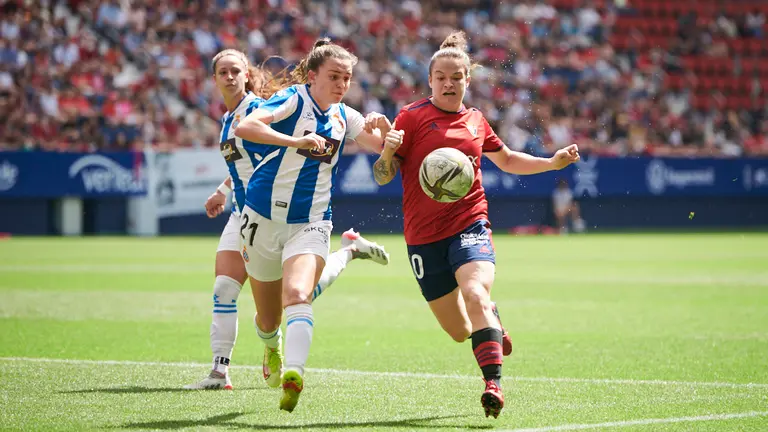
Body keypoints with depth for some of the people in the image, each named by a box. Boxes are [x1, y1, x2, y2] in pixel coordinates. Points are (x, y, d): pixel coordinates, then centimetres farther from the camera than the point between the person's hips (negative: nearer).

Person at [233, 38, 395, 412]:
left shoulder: (344, 117, 7)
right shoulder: (292, 100, -11)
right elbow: (244, 128, -26)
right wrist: (295, 140, -39)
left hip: (310, 223, 2)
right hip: (264, 217, -2)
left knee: (297, 295, -26)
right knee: (268, 319, 10)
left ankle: (293, 374, -41)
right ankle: (271, 346, 45)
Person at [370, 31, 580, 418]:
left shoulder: (476, 121, 11)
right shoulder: (412, 117, -1)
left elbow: (507, 160, 28)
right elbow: (382, 176, -4)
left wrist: (553, 163, 16)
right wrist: (388, 150, -25)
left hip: (470, 225, 1)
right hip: (424, 236, -1)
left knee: (475, 295, -29)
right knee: (459, 332, 5)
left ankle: (493, 384, -34)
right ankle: (491, 318, 41)